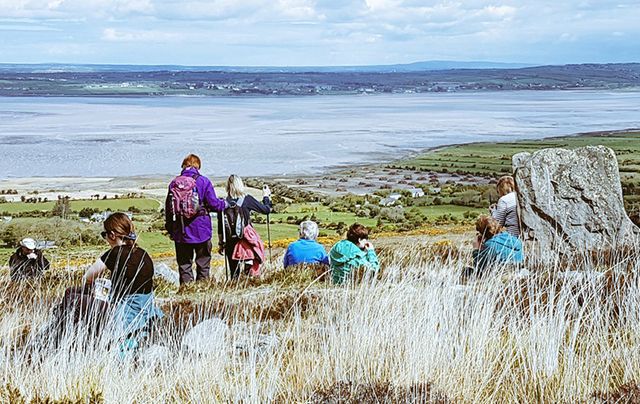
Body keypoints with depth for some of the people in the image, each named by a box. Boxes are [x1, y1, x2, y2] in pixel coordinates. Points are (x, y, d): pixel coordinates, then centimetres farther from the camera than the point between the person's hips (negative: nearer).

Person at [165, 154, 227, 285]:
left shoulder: (174, 183, 2)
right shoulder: (203, 181, -7)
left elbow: (168, 208, 6)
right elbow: (213, 203, -8)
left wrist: (169, 228, 15)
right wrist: (224, 203, 12)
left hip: (181, 232, 2)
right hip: (201, 231, -2)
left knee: (184, 264, 8)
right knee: (203, 263, 9)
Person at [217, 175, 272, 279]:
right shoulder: (247, 200, -5)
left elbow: (220, 227, 5)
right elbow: (266, 210, 4)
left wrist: (220, 244, 14)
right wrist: (266, 196, 22)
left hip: (230, 242, 2)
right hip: (247, 241, -2)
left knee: (234, 273, 7)